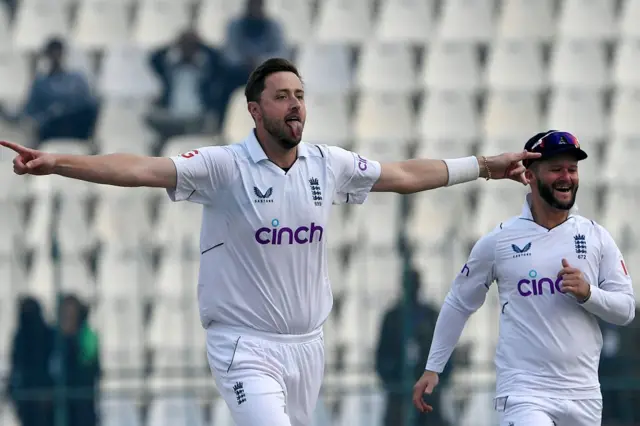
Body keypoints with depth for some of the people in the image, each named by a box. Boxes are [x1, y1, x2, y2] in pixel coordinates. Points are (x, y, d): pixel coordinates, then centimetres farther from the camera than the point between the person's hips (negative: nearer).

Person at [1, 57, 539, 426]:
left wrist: (486, 165, 21)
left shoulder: (329, 164, 4)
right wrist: (58, 163, -36)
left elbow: (406, 175, 17)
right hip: (246, 344, -6)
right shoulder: (226, 166, -11)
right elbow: (142, 169, -23)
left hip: (307, 343, 6)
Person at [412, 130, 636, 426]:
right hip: (523, 393, -3)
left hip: (583, 395, 3)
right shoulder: (498, 241, 2)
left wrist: (588, 293, -14)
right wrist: (432, 368, 11)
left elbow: (626, 309, 5)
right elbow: (458, 304, 12)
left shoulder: (597, 237, 7)